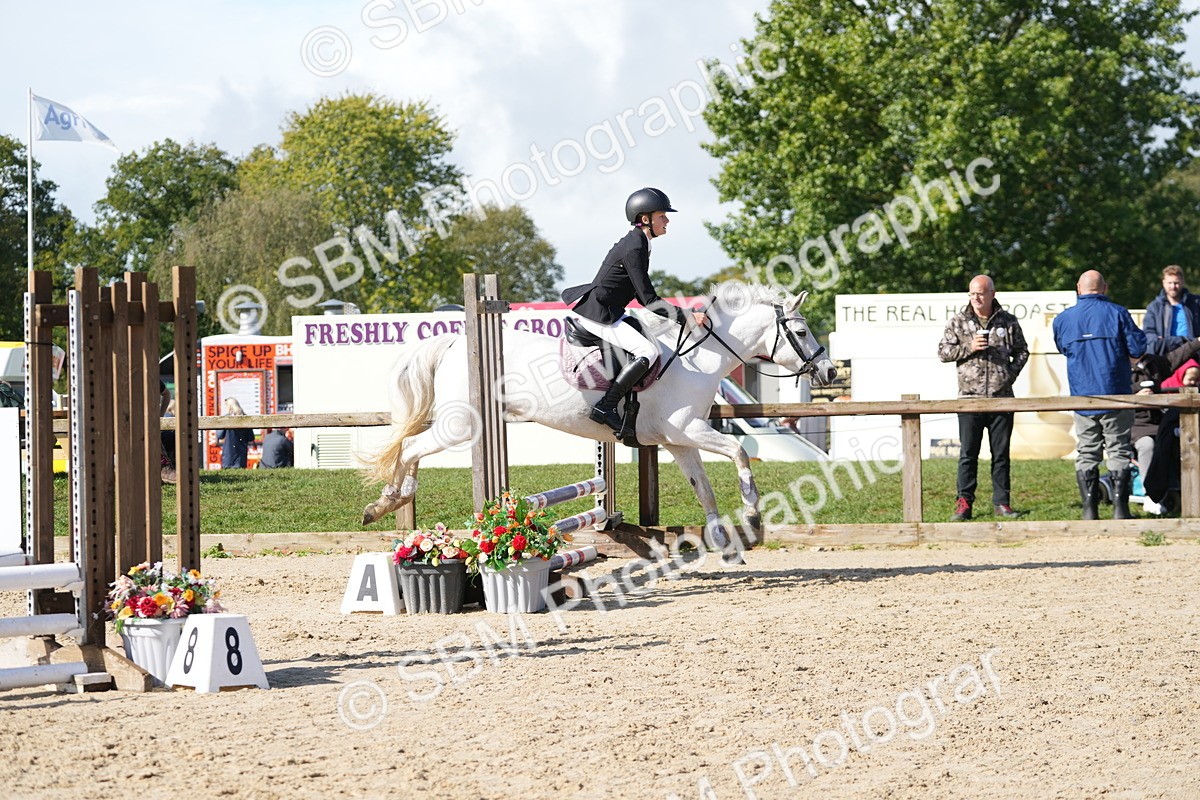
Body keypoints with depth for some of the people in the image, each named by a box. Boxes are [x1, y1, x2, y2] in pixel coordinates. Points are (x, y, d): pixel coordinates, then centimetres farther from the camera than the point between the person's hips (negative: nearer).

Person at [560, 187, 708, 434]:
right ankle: (605, 407, -21)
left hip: (607, 310, 11)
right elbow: (649, 301, -19)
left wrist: (683, 314, 19)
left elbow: (643, 298, 20)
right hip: (596, 313, -11)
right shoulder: (634, 249, -18)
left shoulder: (636, 243, 13)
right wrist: (687, 317, -18)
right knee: (648, 351, -20)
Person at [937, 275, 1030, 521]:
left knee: (1001, 453, 6)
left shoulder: (1008, 322, 7)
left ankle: (1001, 502, 13)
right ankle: (964, 503, 2)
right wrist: (969, 348, -11)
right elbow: (943, 352, 4)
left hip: (1001, 397, 1)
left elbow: (1022, 351, 15)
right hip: (970, 397, -1)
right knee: (968, 453, -1)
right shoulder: (958, 322, 5)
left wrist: (1012, 373, -1)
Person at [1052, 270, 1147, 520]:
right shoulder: (1116, 314, -6)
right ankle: (1120, 508, -1)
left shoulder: (1063, 319, 3)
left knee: (1086, 454, 8)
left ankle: (1089, 509, 4)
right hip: (1115, 394, -2)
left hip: (1081, 395, 2)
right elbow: (1138, 350, -5)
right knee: (1119, 451, 3)